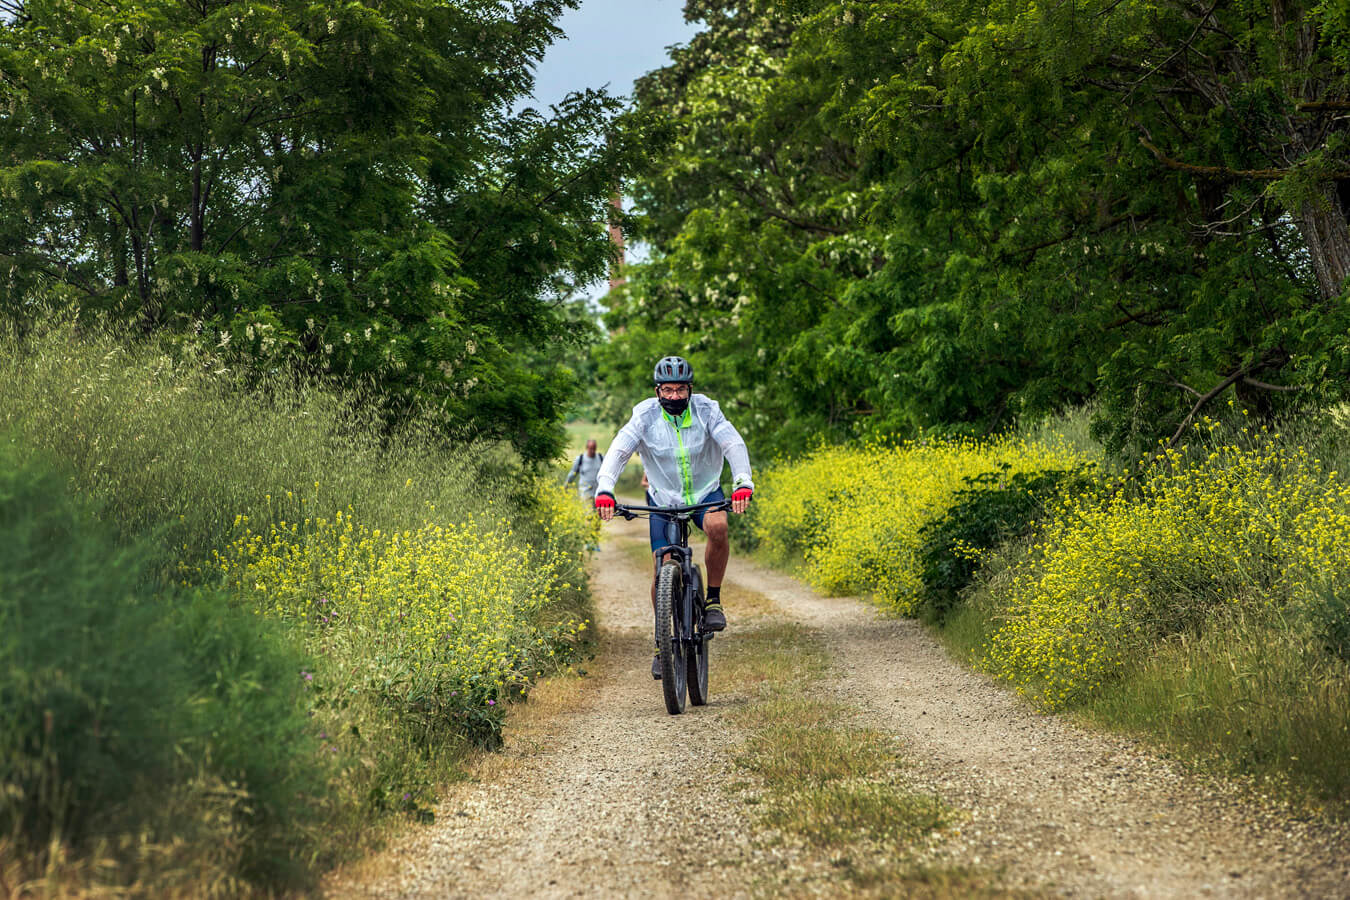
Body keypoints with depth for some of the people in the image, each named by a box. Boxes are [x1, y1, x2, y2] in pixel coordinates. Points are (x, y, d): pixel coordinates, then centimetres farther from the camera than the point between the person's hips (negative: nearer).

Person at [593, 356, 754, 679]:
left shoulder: (706, 411, -15)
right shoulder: (645, 417, -15)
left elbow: (734, 445, -25)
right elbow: (618, 451, -25)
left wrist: (743, 484, -43)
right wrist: (604, 490, -42)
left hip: (706, 492, 0)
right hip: (664, 497, 0)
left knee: (717, 527, -34)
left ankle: (713, 600, -13)